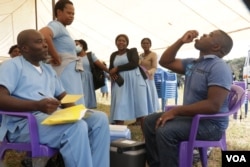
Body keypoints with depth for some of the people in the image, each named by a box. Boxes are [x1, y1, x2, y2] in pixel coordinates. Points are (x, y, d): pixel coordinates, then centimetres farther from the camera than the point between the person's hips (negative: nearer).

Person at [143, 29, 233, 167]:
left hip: (210, 123, -9)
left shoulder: (219, 67, -17)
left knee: (165, 131, -29)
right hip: (191, 115, 9)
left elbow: (213, 106, -27)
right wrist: (181, 41, 4)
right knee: (150, 121, 6)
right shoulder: (191, 63, 11)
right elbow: (165, 62, 16)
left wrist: (175, 111, -25)